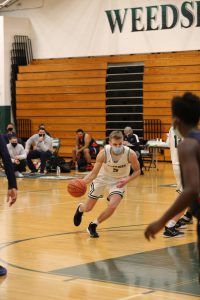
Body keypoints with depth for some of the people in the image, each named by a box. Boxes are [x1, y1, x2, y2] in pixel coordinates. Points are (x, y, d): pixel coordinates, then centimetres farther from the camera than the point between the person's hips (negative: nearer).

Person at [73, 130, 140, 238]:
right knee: (87, 208, 9)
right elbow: (94, 173, -24)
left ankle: (93, 226, 3)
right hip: (102, 178, 0)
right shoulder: (103, 153, -30)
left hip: (118, 181, 0)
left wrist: (127, 179, -28)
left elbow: (137, 171, -10)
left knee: (112, 206, -24)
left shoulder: (130, 154, -29)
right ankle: (80, 208, 50)